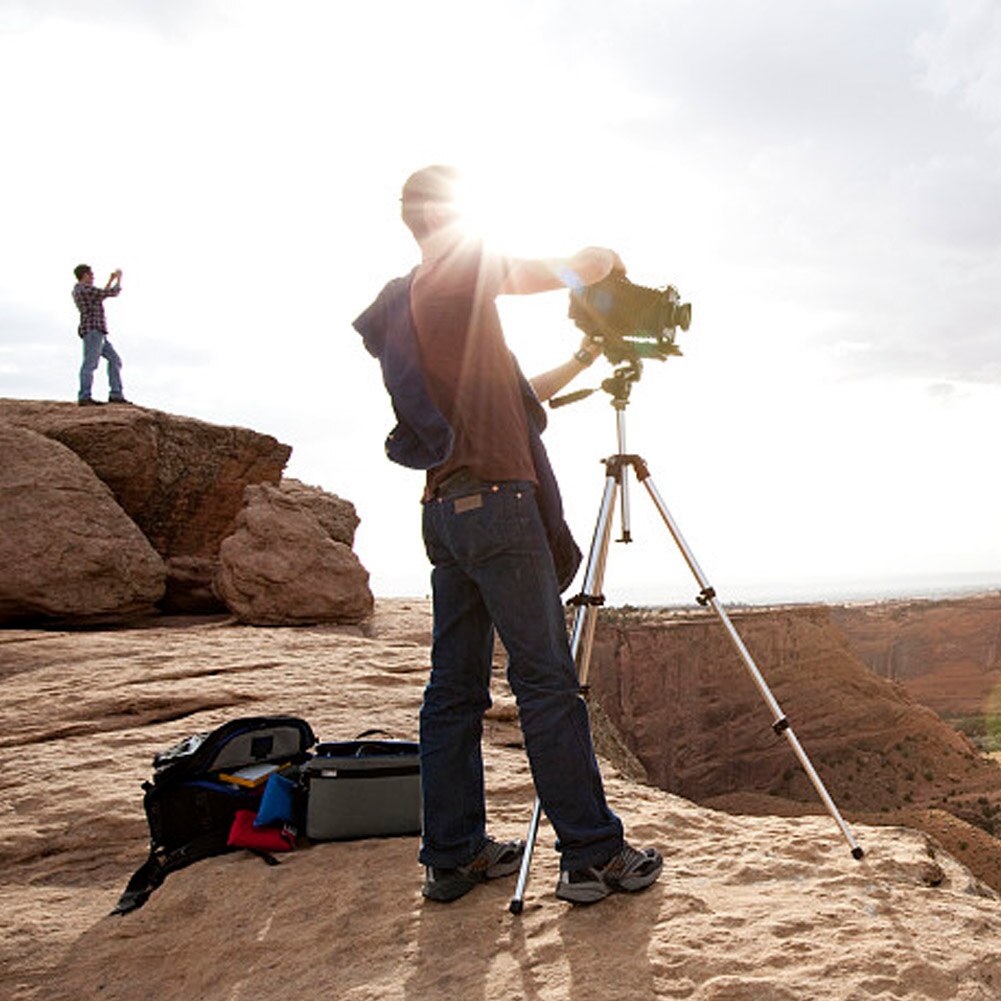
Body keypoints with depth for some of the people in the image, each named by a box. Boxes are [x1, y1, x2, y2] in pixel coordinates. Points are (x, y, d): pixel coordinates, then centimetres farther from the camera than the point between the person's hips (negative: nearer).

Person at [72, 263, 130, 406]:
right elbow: (113, 292, -4)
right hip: (93, 330, -10)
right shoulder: (86, 289, -10)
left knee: (114, 359, 8)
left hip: (98, 333, 10)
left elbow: (101, 297, 34)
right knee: (90, 363, -14)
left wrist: (111, 280, 36)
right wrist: (119, 279, 14)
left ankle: (116, 395, 3)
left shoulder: (78, 290, 20)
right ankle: (84, 397, -18)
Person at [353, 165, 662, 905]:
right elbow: (587, 266, -3)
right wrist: (606, 260, 19)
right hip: (496, 500, -9)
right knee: (547, 680, -6)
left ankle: (453, 856, 15)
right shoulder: (464, 272, -1)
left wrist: (582, 360, 25)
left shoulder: (400, 310, 23)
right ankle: (593, 854, 1)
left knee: (456, 685, 9)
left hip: (444, 510, 9)